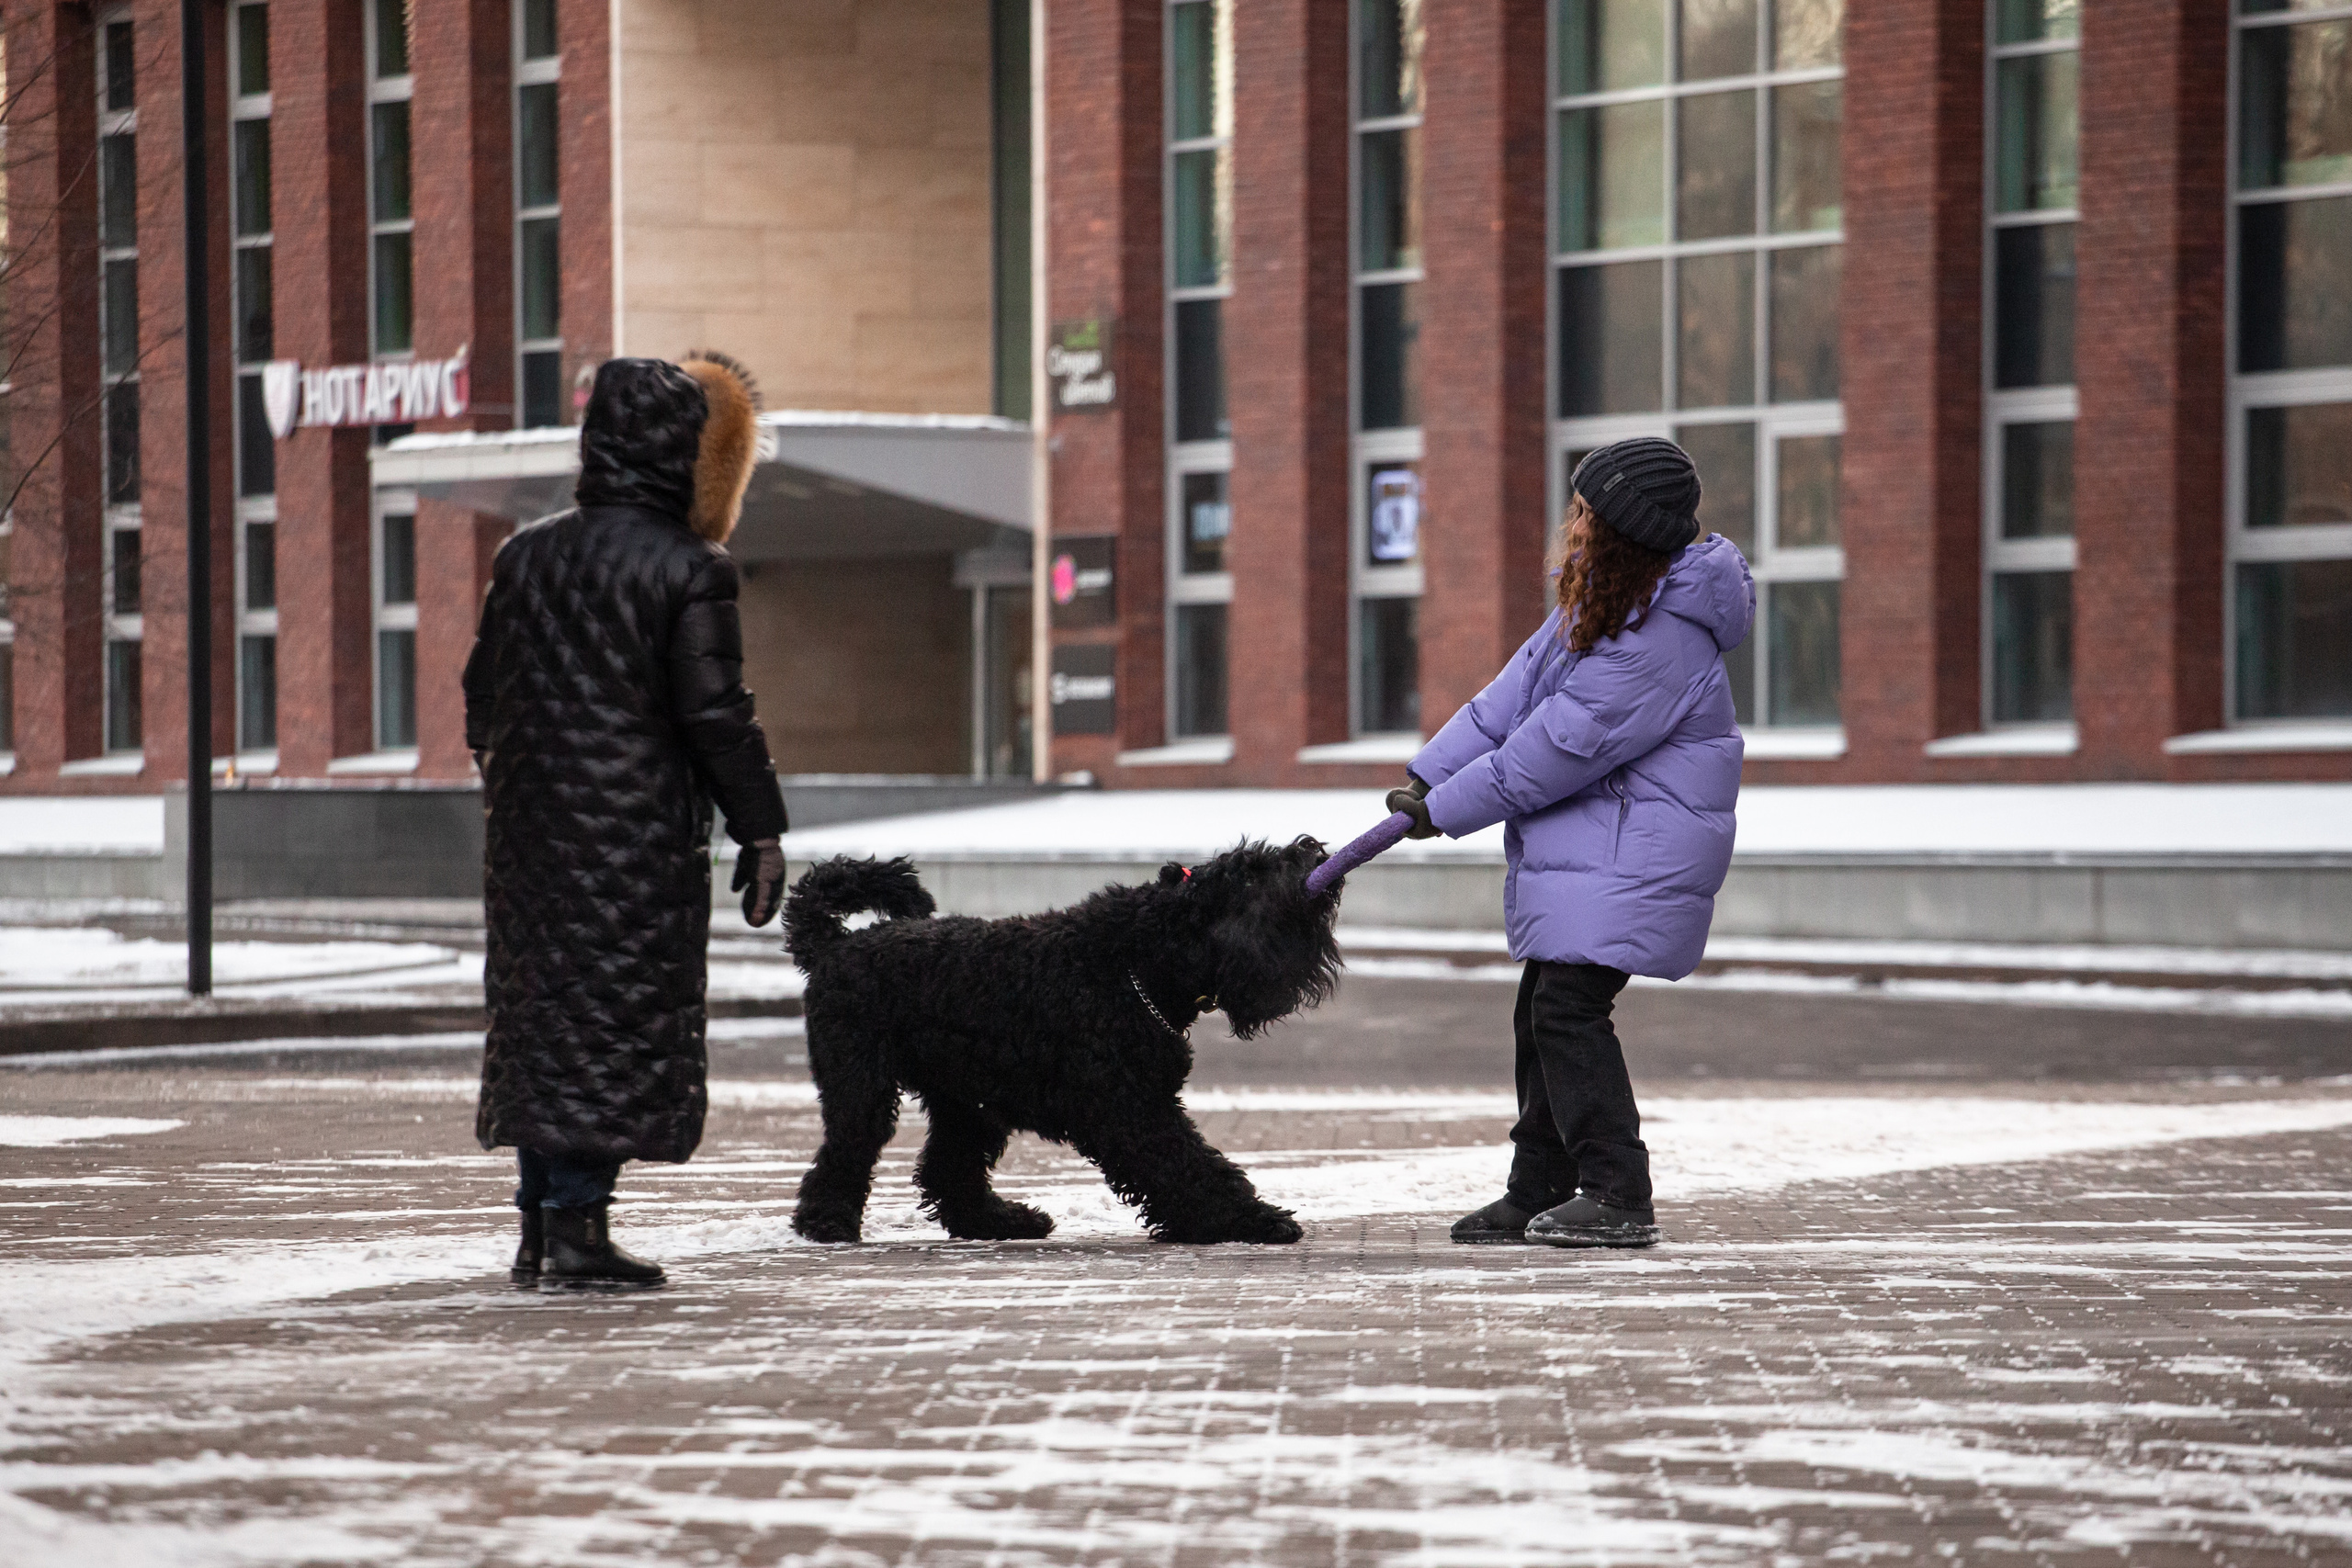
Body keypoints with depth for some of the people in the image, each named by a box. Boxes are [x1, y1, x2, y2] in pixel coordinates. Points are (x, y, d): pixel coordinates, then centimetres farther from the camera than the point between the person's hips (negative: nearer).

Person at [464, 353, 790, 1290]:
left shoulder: (524, 556, 9)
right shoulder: (685, 571, -10)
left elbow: (483, 698, 15)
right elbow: (715, 714, -12)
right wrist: (762, 830, -5)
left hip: (533, 835, 6)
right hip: (640, 844, -6)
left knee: (541, 1011, 13)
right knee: (617, 1019, -2)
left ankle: (538, 1229, 16)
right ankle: (577, 1231, -6)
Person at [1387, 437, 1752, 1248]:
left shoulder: (1658, 645, -25)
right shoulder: (1599, 604, 7)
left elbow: (1559, 748, -21)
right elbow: (1518, 691, 9)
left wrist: (1447, 808, -12)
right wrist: (1429, 775, 3)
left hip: (1631, 853, -10)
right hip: (1581, 842, 10)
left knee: (1569, 1009, -15)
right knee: (1543, 1013, 12)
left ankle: (1619, 1197, -12)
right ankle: (1538, 1193, 20)